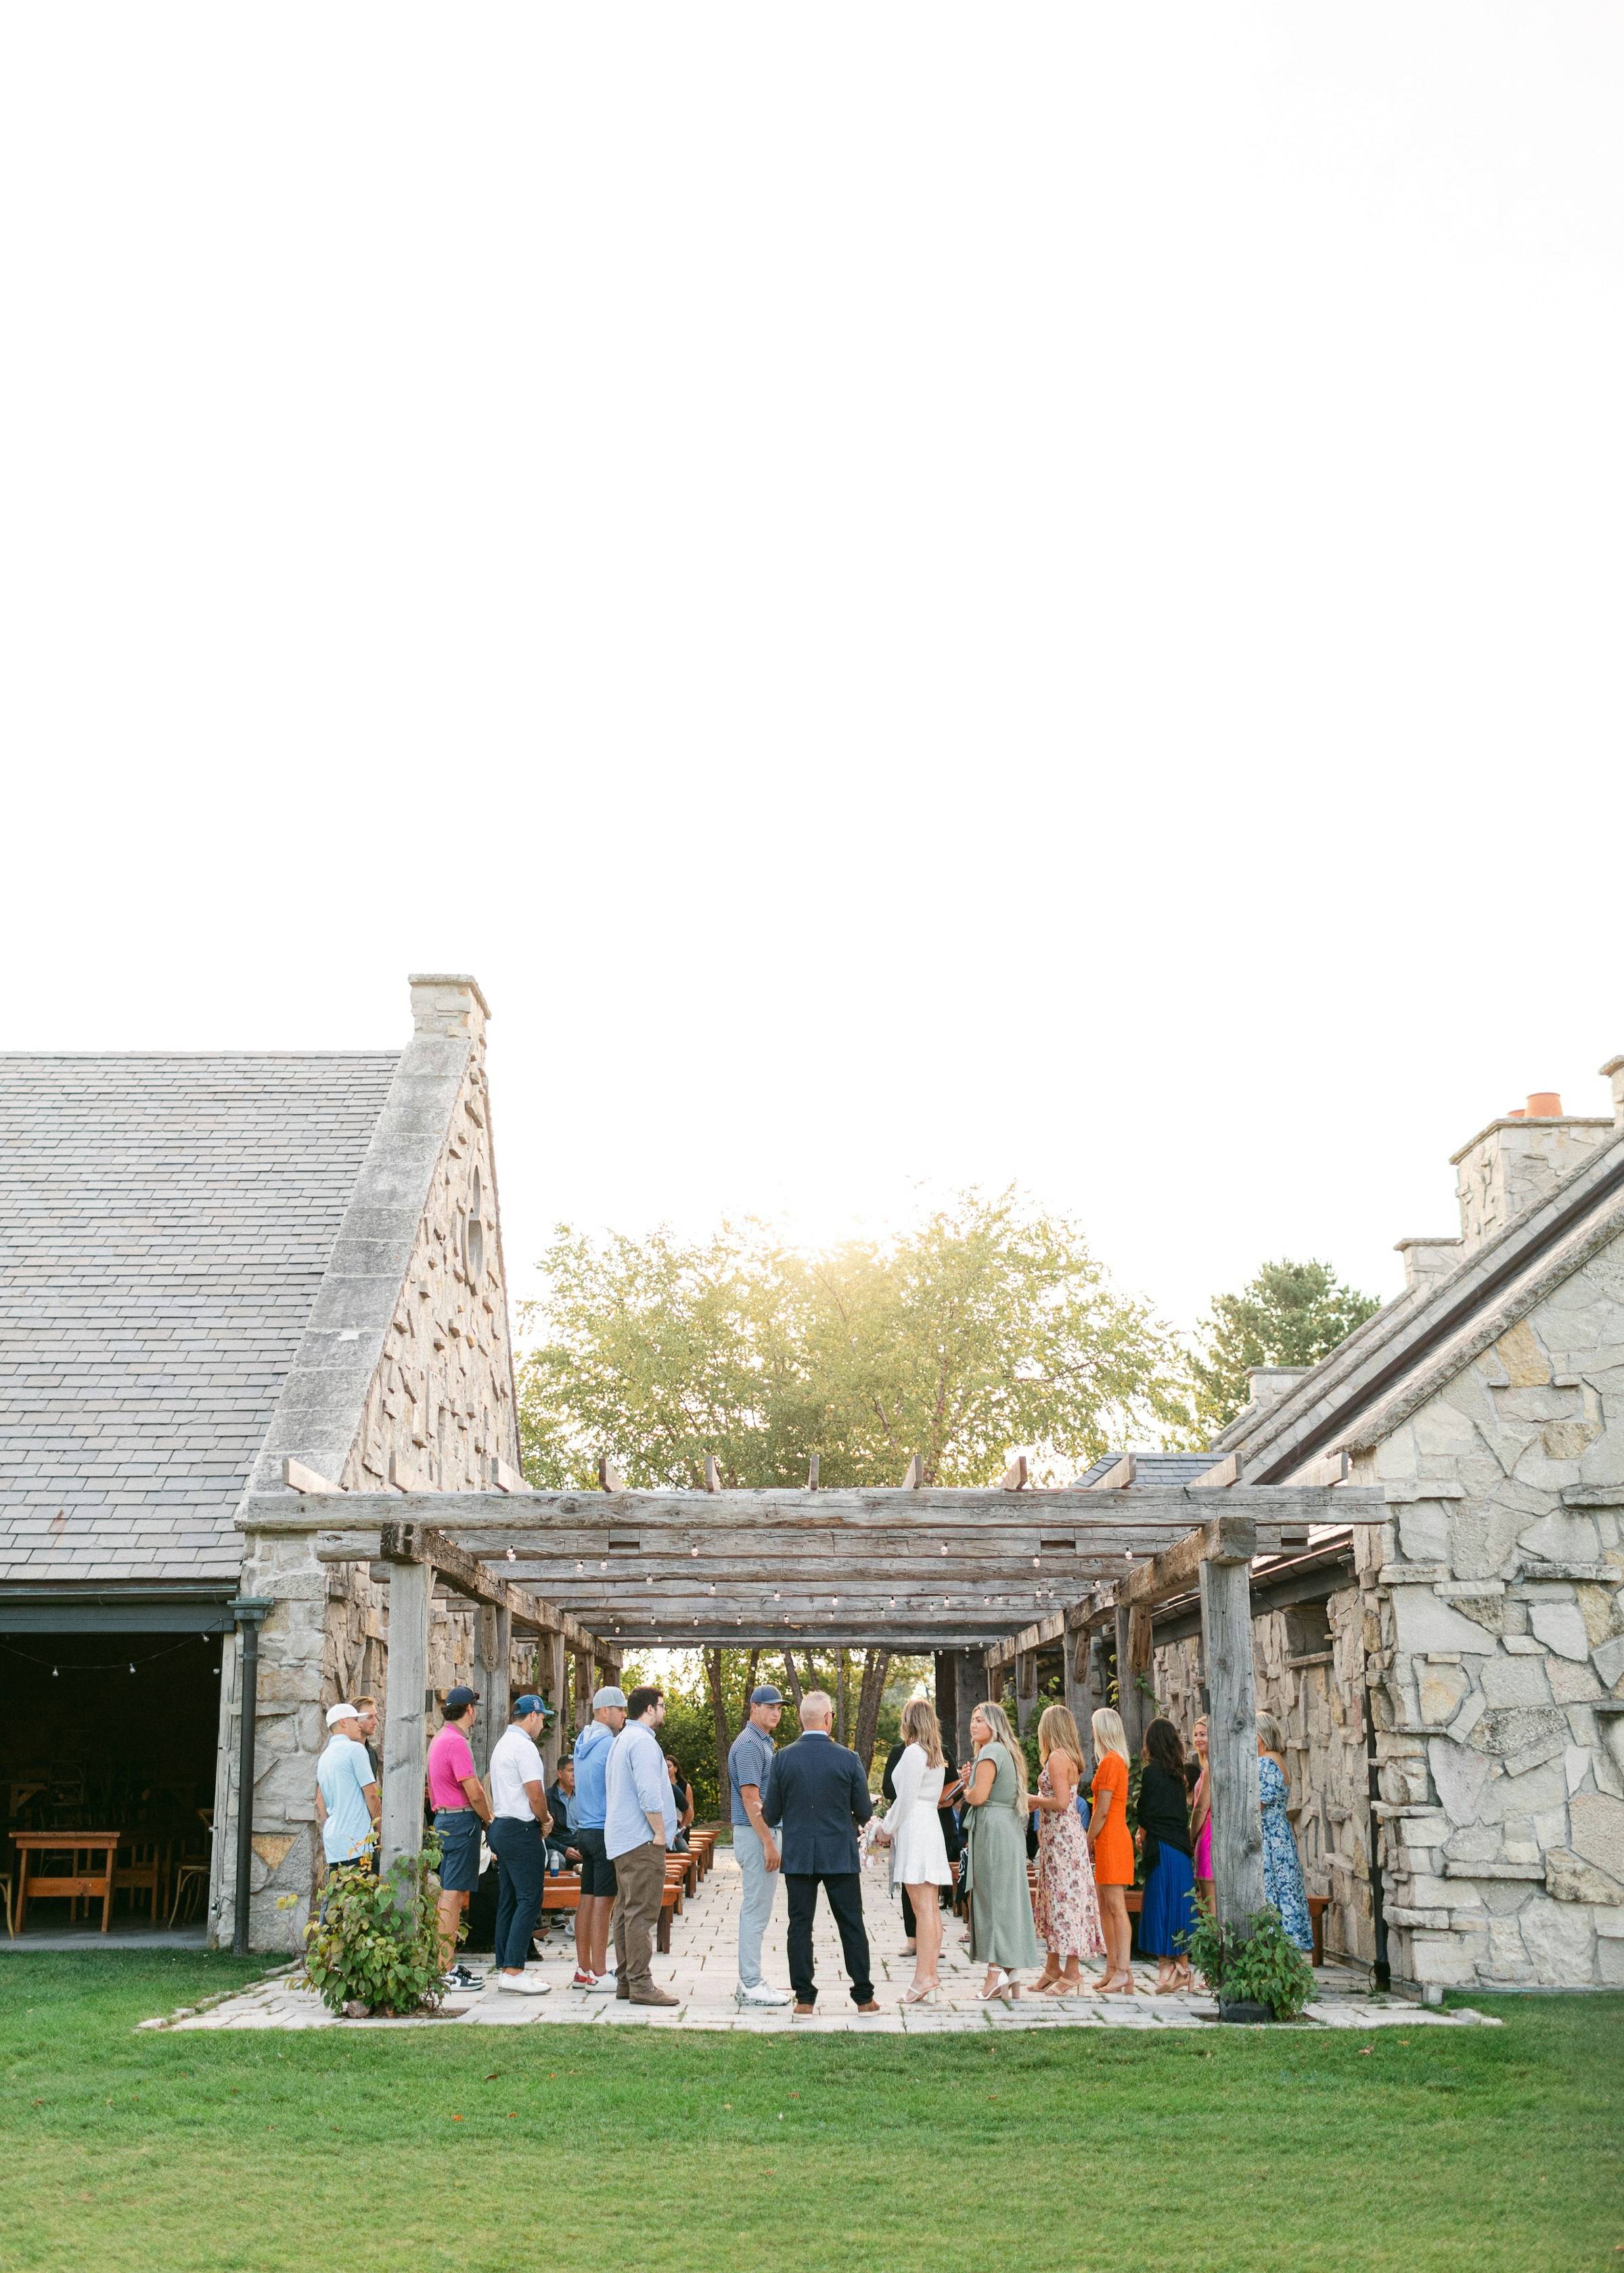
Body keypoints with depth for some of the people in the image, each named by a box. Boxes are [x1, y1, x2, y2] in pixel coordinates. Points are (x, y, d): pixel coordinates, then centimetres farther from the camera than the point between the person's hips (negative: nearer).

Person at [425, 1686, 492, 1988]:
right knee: (453, 1894, -9)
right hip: (462, 1819, -10)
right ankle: (446, 1971, -9)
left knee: (449, 1892, 14)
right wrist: (489, 1818, -2)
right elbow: (474, 1793, -18)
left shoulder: (440, 1739, 16)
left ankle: (448, 1961, 19)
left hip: (444, 1818, 10)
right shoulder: (456, 1742, -16)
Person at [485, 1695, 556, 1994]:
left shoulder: (502, 1744, 18)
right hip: (522, 1830, -10)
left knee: (509, 1900, 11)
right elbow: (536, 1794, -19)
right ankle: (513, 1972, -13)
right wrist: (545, 1821, -2)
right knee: (529, 1900, -9)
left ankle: (505, 1968, 14)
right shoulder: (523, 1746, -14)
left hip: (501, 1826, 10)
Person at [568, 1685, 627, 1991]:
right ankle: (598, 1974, -4)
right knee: (603, 1901, -6)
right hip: (605, 1831, -9)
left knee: (587, 1899, 11)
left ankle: (583, 1970, 16)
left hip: (585, 1829, 9)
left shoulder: (582, 1742, 15)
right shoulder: (609, 1744, -14)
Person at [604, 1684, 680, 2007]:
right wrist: (660, 1833, -13)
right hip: (643, 1841, -10)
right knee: (642, 1913, -9)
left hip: (622, 1840, 11)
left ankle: (625, 1981, 14)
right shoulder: (642, 1741, -13)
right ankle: (640, 1984, -10)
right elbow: (649, 1794, -21)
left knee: (625, 1911, 11)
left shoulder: (622, 1740, 19)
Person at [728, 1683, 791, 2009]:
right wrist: (769, 1843, -22)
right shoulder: (749, 1745, -15)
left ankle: (750, 1981, 17)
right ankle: (751, 1986, -4)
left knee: (756, 1910, 12)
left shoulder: (764, 1742, 17)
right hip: (755, 1835, -10)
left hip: (762, 1833, 10)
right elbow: (750, 1798, -21)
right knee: (756, 1910, -7)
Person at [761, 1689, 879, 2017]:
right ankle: (864, 1998, 15)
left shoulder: (782, 1759, -6)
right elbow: (864, 1813, -1)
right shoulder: (848, 1759, -8)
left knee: (800, 1925, 7)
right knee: (851, 1925, 9)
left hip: (798, 1855, 1)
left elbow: (771, 1814, -2)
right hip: (841, 1855, -1)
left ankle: (805, 1999, 8)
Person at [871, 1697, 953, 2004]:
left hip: (914, 1827, -9)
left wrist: (887, 1829, -1)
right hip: (931, 1826, 9)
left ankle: (924, 1978, -13)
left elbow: (905, 1799, -13)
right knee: (931, 1907, 10)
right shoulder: (937, 1755, 16)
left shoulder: (913, 1752, -11)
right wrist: (891, 1825, 19)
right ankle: (931, 1972, 12)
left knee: (922, 1907, -11)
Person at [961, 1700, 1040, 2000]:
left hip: (992, 1829, -9)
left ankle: (997, 1970, -9)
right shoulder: (1008, 1752, 18)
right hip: (1012, 1828, 9)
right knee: (1008, 1897, 8)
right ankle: (1009, 1972, 10)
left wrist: (966, 1793, 2)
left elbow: (979, 1795, -19)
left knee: (992, 1895, -7)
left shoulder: (990, 1752, -11)